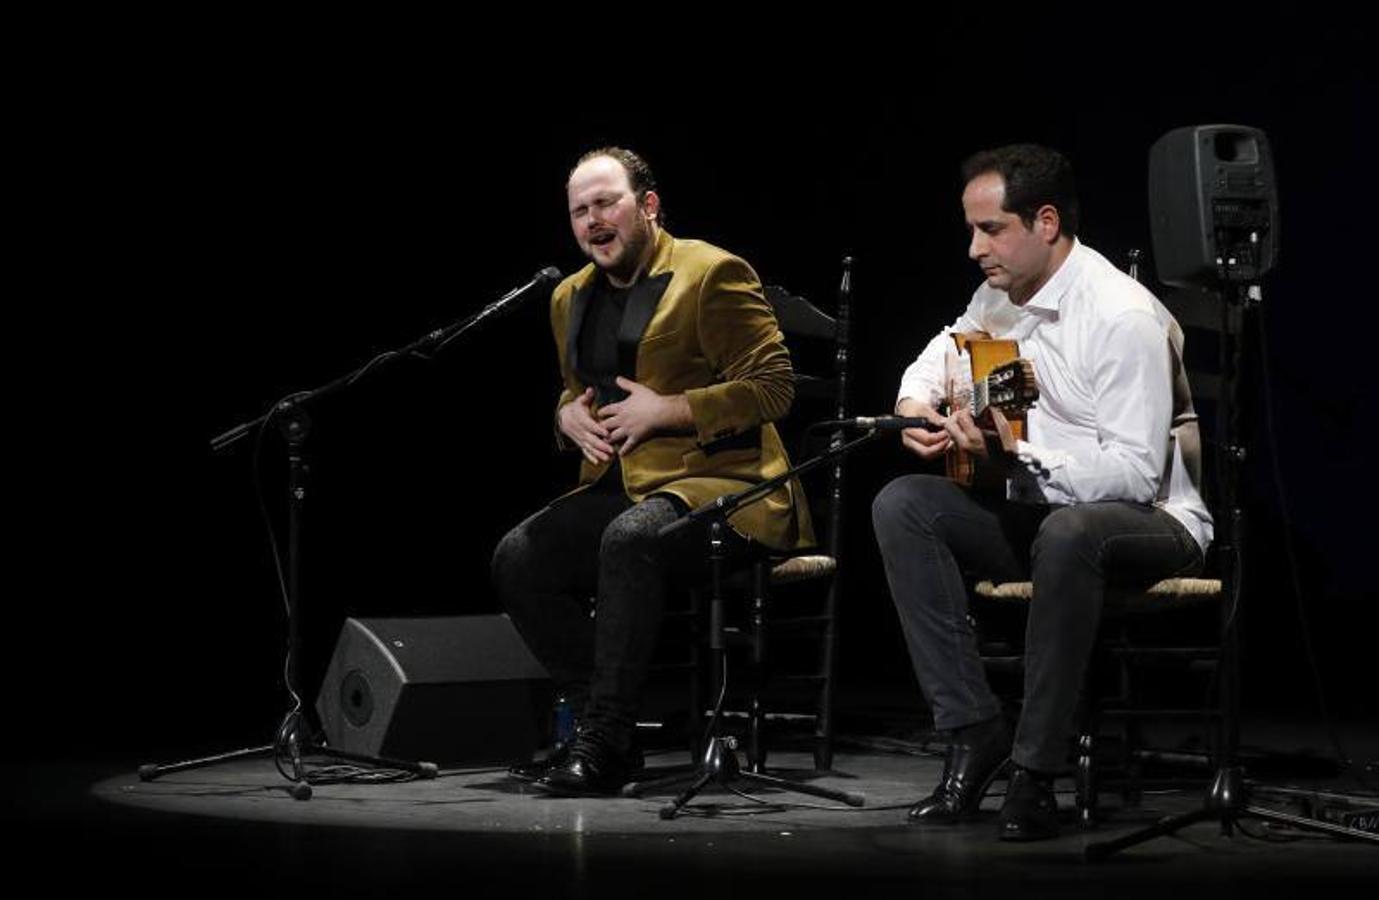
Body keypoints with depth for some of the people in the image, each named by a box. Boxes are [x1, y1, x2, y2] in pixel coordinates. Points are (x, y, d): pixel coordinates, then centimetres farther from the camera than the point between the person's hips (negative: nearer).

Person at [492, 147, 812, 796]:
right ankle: (601, 730, -6)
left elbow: (774, 387, -12)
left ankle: (603, 740, -28)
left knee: (629, 538, -35)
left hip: (717, 485, -8)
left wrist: (665, 410, -17)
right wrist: (569, 416, 6)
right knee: (517, 559, -13)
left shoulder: (712, 274, -7)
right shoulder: (571, 297, 17)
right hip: (619, 488, 8)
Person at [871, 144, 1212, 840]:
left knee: (1068, 532, -41)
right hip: (1036, 507, 8)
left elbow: (1136, 473, -24)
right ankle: (974, 731, -17)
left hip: (1152, 520, -8)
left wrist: (1019, 455, -32)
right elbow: (943, 352, 27)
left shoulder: (1123, 317, -20)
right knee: (901, 504, -14)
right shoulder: (1000, 297, 5)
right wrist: (915, 404, 4)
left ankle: (1036, 769, -31)